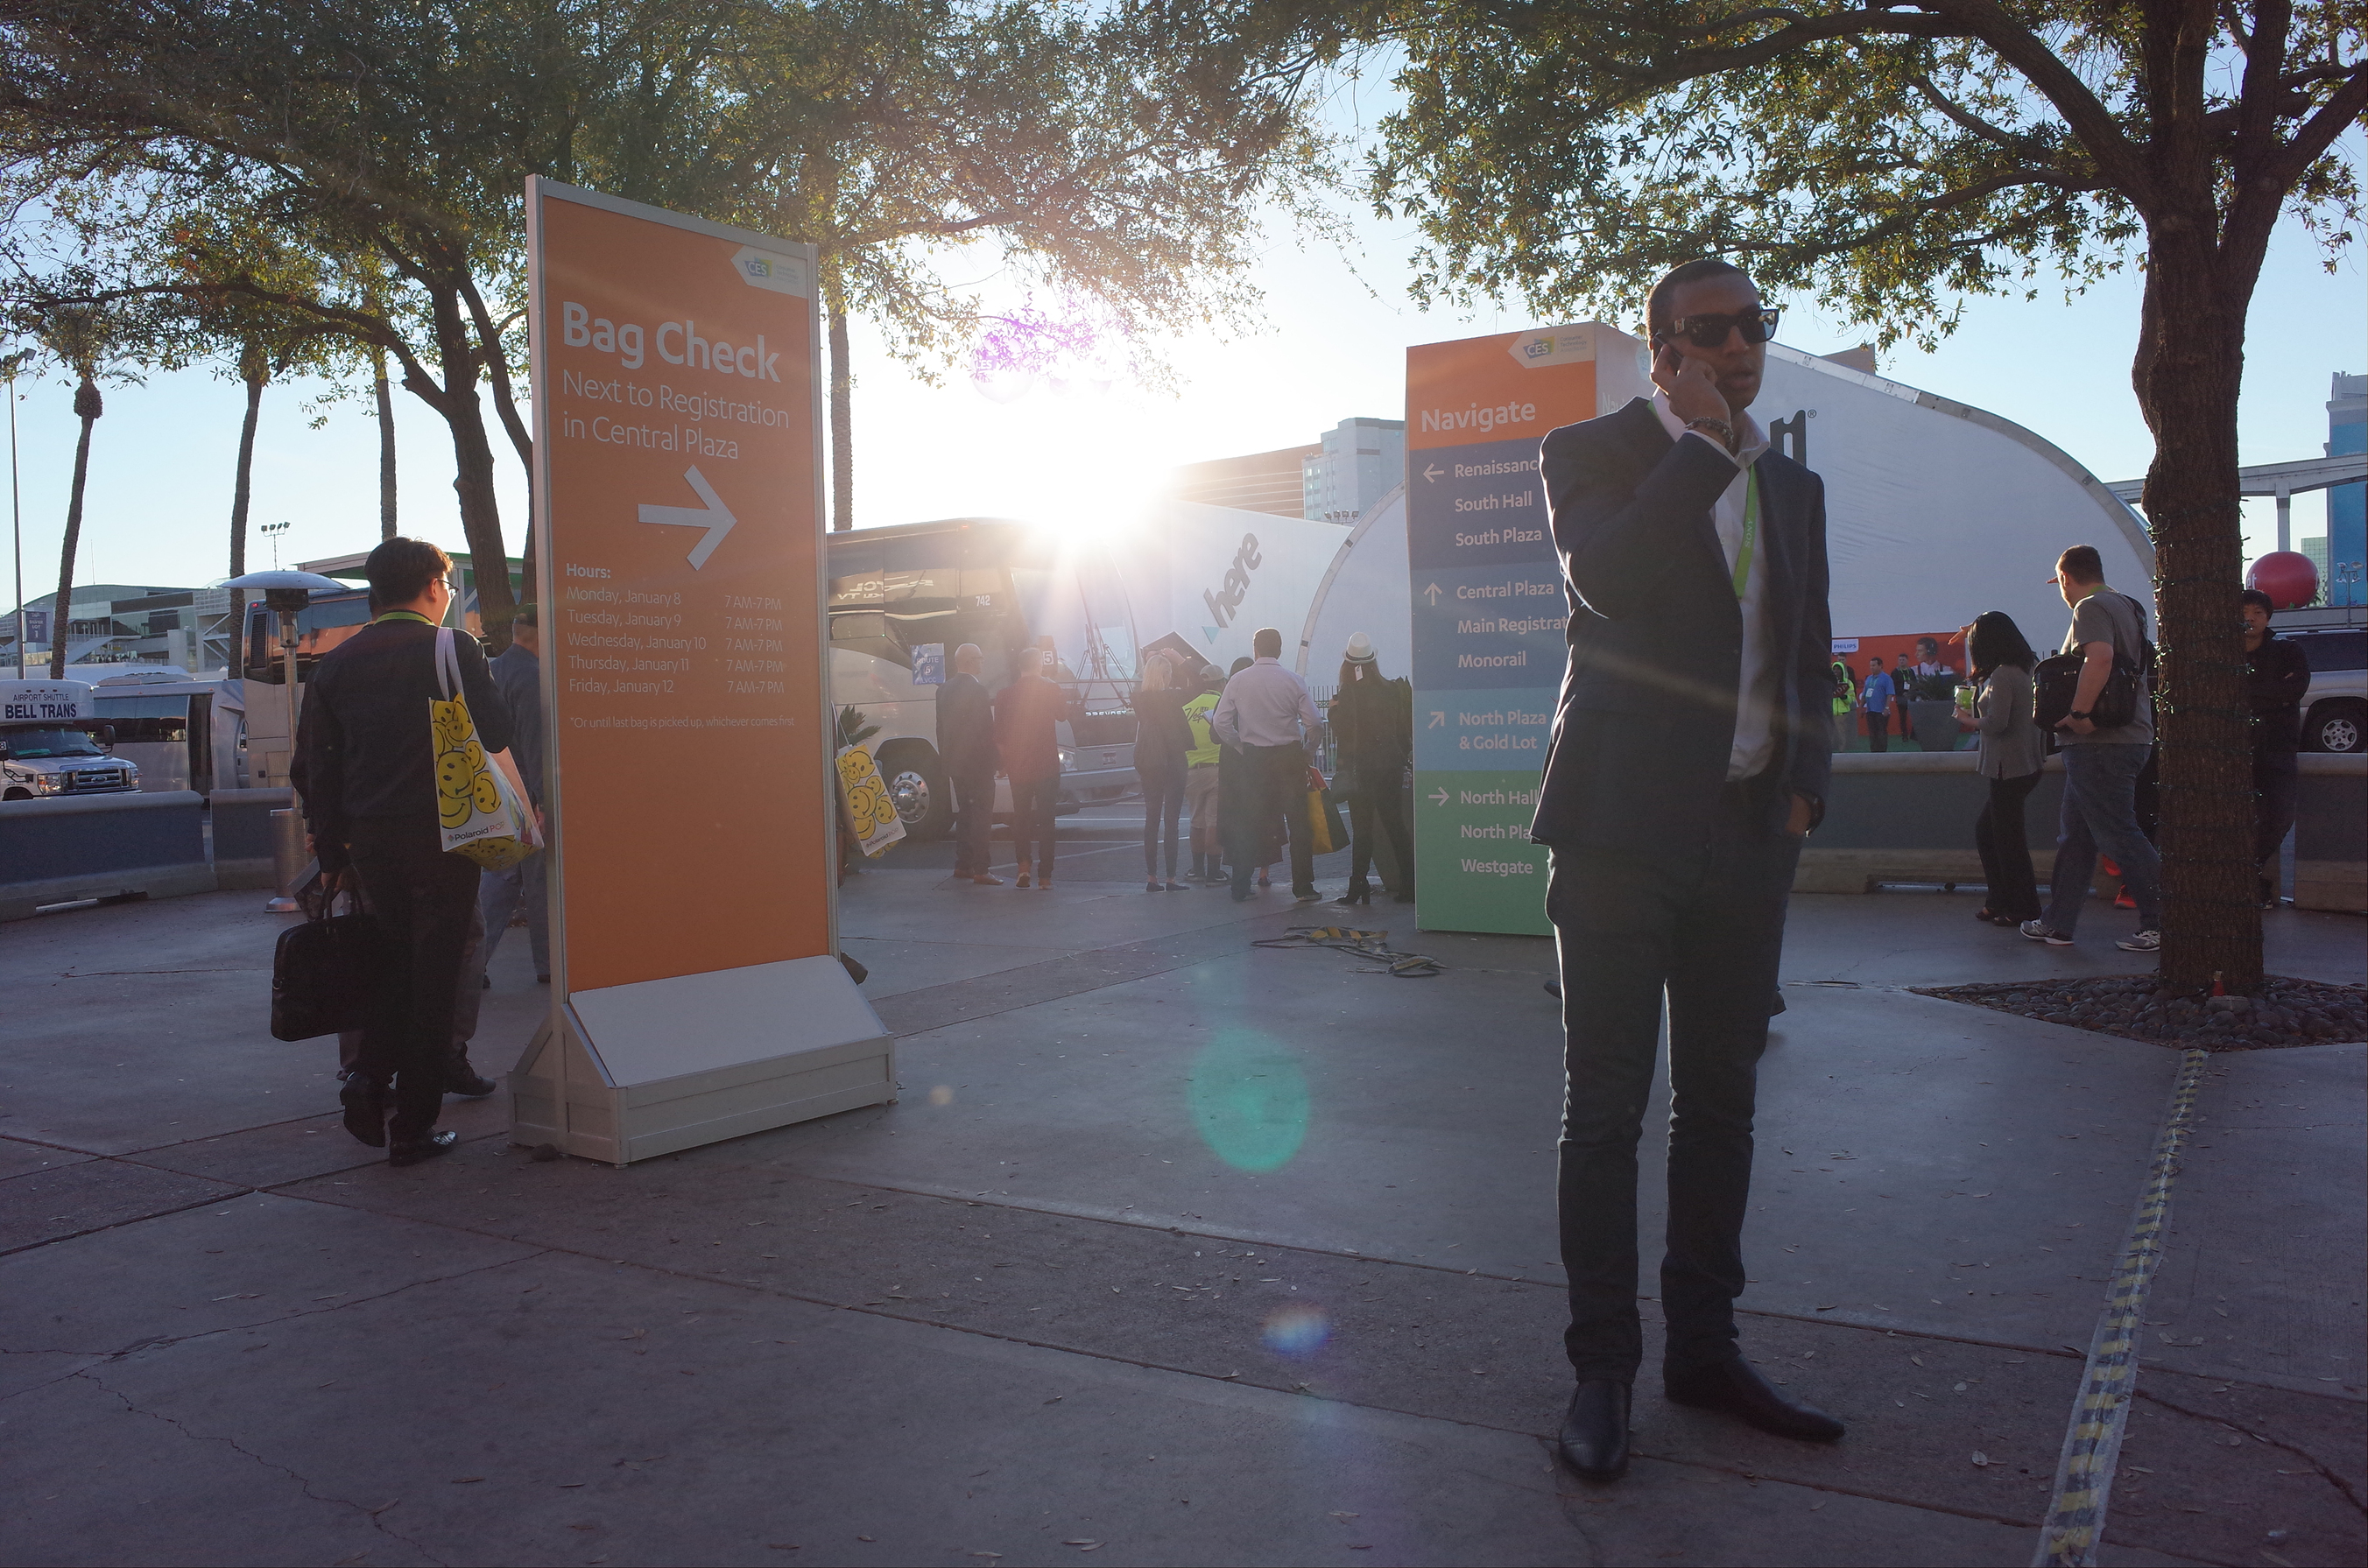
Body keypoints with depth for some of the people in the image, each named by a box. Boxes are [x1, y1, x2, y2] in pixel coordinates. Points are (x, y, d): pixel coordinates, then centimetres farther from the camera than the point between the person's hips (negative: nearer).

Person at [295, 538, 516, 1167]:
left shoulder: (338, 662, 8)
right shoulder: (454, 651, -7)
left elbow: (317, 761, 7)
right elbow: (495, 733, -7)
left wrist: (332, 848, 12)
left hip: (369, 837, 5)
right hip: (440, 832, -4)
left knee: (399, 961, 23)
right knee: (434, 974, 2)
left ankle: (369, 1075, 6)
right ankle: (413, 1127, 4)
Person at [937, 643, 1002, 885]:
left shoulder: (944, 690, 8)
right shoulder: (977, 689, -16)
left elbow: (941, 728, 12)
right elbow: (986, 729, -17)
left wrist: (946, 760, 18)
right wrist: (992, 759, -7)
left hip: (954, 763, 8)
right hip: (978, 763, -8)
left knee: (964, 813, 17)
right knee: (981, 816, -5)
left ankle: (963, 865, 20)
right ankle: (981, 869, -6)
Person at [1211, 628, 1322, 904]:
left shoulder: (1238, 681, -1)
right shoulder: (1294, 682, -4)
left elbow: (1220, 722, -3)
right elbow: (1313, 723, -8)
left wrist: (1240, 745, 11)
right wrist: (1309, 751, 8)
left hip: (1254, 759, 2)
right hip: (1290, 757, -1)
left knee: (1252, 822, 9)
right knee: (1298, 822, 4)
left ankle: (1241, 886, 9)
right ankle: (1303, 887, 4)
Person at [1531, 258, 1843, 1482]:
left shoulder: (1792, 484, 17)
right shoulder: (1592, 453, 1)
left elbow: (1808, 654, 21)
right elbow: (1604, 578, -20)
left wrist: (1804, 781, 5)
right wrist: (1704, 445, -13)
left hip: (1749, 831, 6)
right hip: (1622, 824, -6)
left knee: (1721, 1101, 12)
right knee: (1606, 1105, 0)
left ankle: (1704, 1348, 25)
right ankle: (1602, 1369, 11)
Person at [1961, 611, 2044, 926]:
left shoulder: (2003, 675, -17)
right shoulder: (2028, 669, 11)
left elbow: (1996, 723, -23)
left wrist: (1967, 720, -6)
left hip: (2009, 768, -10)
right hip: (2028, 764, 10)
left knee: (2007, 838, 0)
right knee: (1986, 830, 17)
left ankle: (2024, 910, 7)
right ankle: (2000, 901, 20)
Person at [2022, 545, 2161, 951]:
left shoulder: (2091, 608, -12)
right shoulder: (2126, 606, 20)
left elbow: (2100, 657, -31)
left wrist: (2079, 714, -25)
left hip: (2100, 744, -10)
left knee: (2119, 835, -7)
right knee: (2075, 835, 14)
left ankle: (2163, 923, -4)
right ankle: (2058, 922, 19)